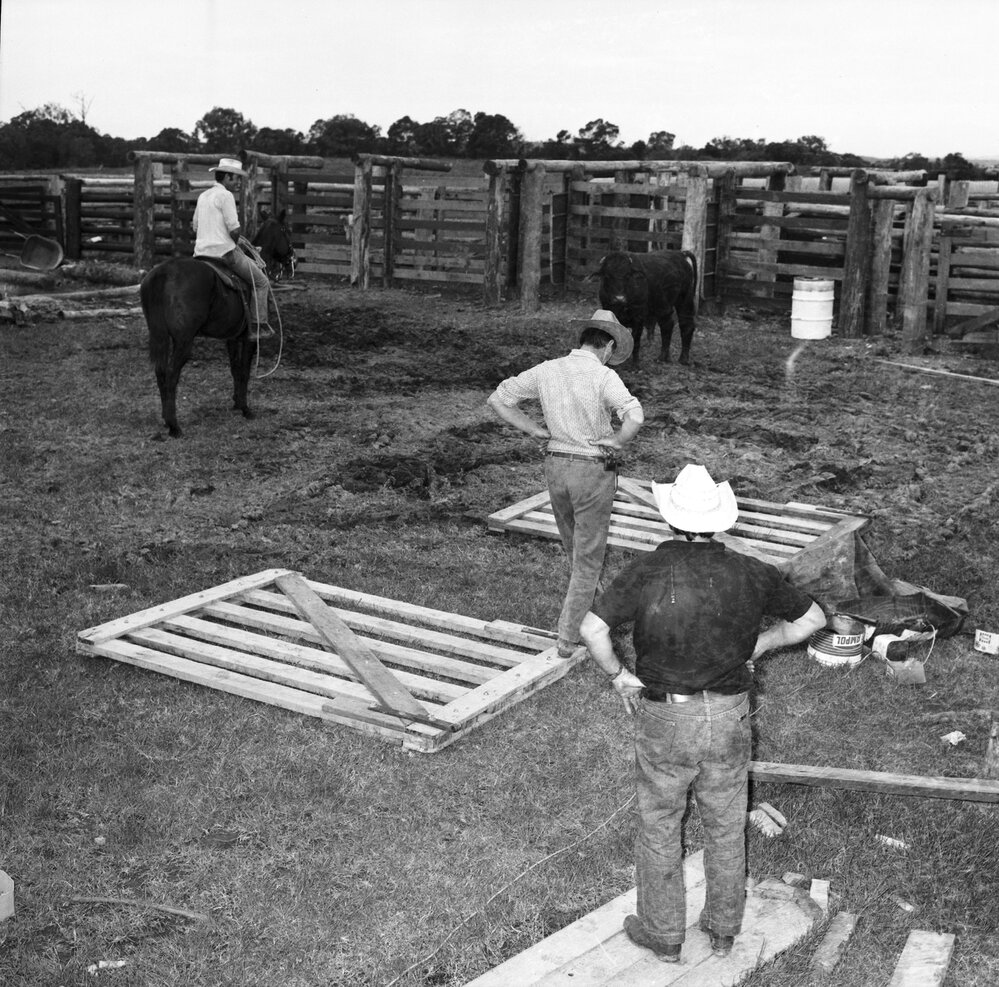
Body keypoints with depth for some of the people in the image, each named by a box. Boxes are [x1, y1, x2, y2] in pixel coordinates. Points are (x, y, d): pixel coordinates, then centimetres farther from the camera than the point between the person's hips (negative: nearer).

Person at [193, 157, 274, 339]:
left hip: (201, 252, 8)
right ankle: (258, 325, 1)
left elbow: (195, 227, 19)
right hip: (225, 252, -8)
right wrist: (235, 243, 2)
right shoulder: (225, 195, -11)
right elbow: (235, 230, -19)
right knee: (261, 282, 4)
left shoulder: (203, 196, 14)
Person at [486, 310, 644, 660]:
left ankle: (585, 609, 43)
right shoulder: (604, 377, -17)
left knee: (576, 549, 25)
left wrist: (536, 431, 3)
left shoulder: (547, 370, -2)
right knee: (588, 558, 7)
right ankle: (569, 638, 9)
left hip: (556, 466, 5)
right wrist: (616, 442, -13)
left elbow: (497, 400, 4)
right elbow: (635, 417, -33)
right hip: (593, 471, -5)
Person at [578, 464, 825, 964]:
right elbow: (812, 617, 4)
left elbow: (591, 630, -25)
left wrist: (618, 675, -9)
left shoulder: (646, 571, -15)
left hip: (665, 720, -2)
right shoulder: (748, 572, -7)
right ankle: (723, 928, 37)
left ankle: (662, 933, 31)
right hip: (729, 717, 3)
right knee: (726, 828, 21)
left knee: (658, 828, 17)